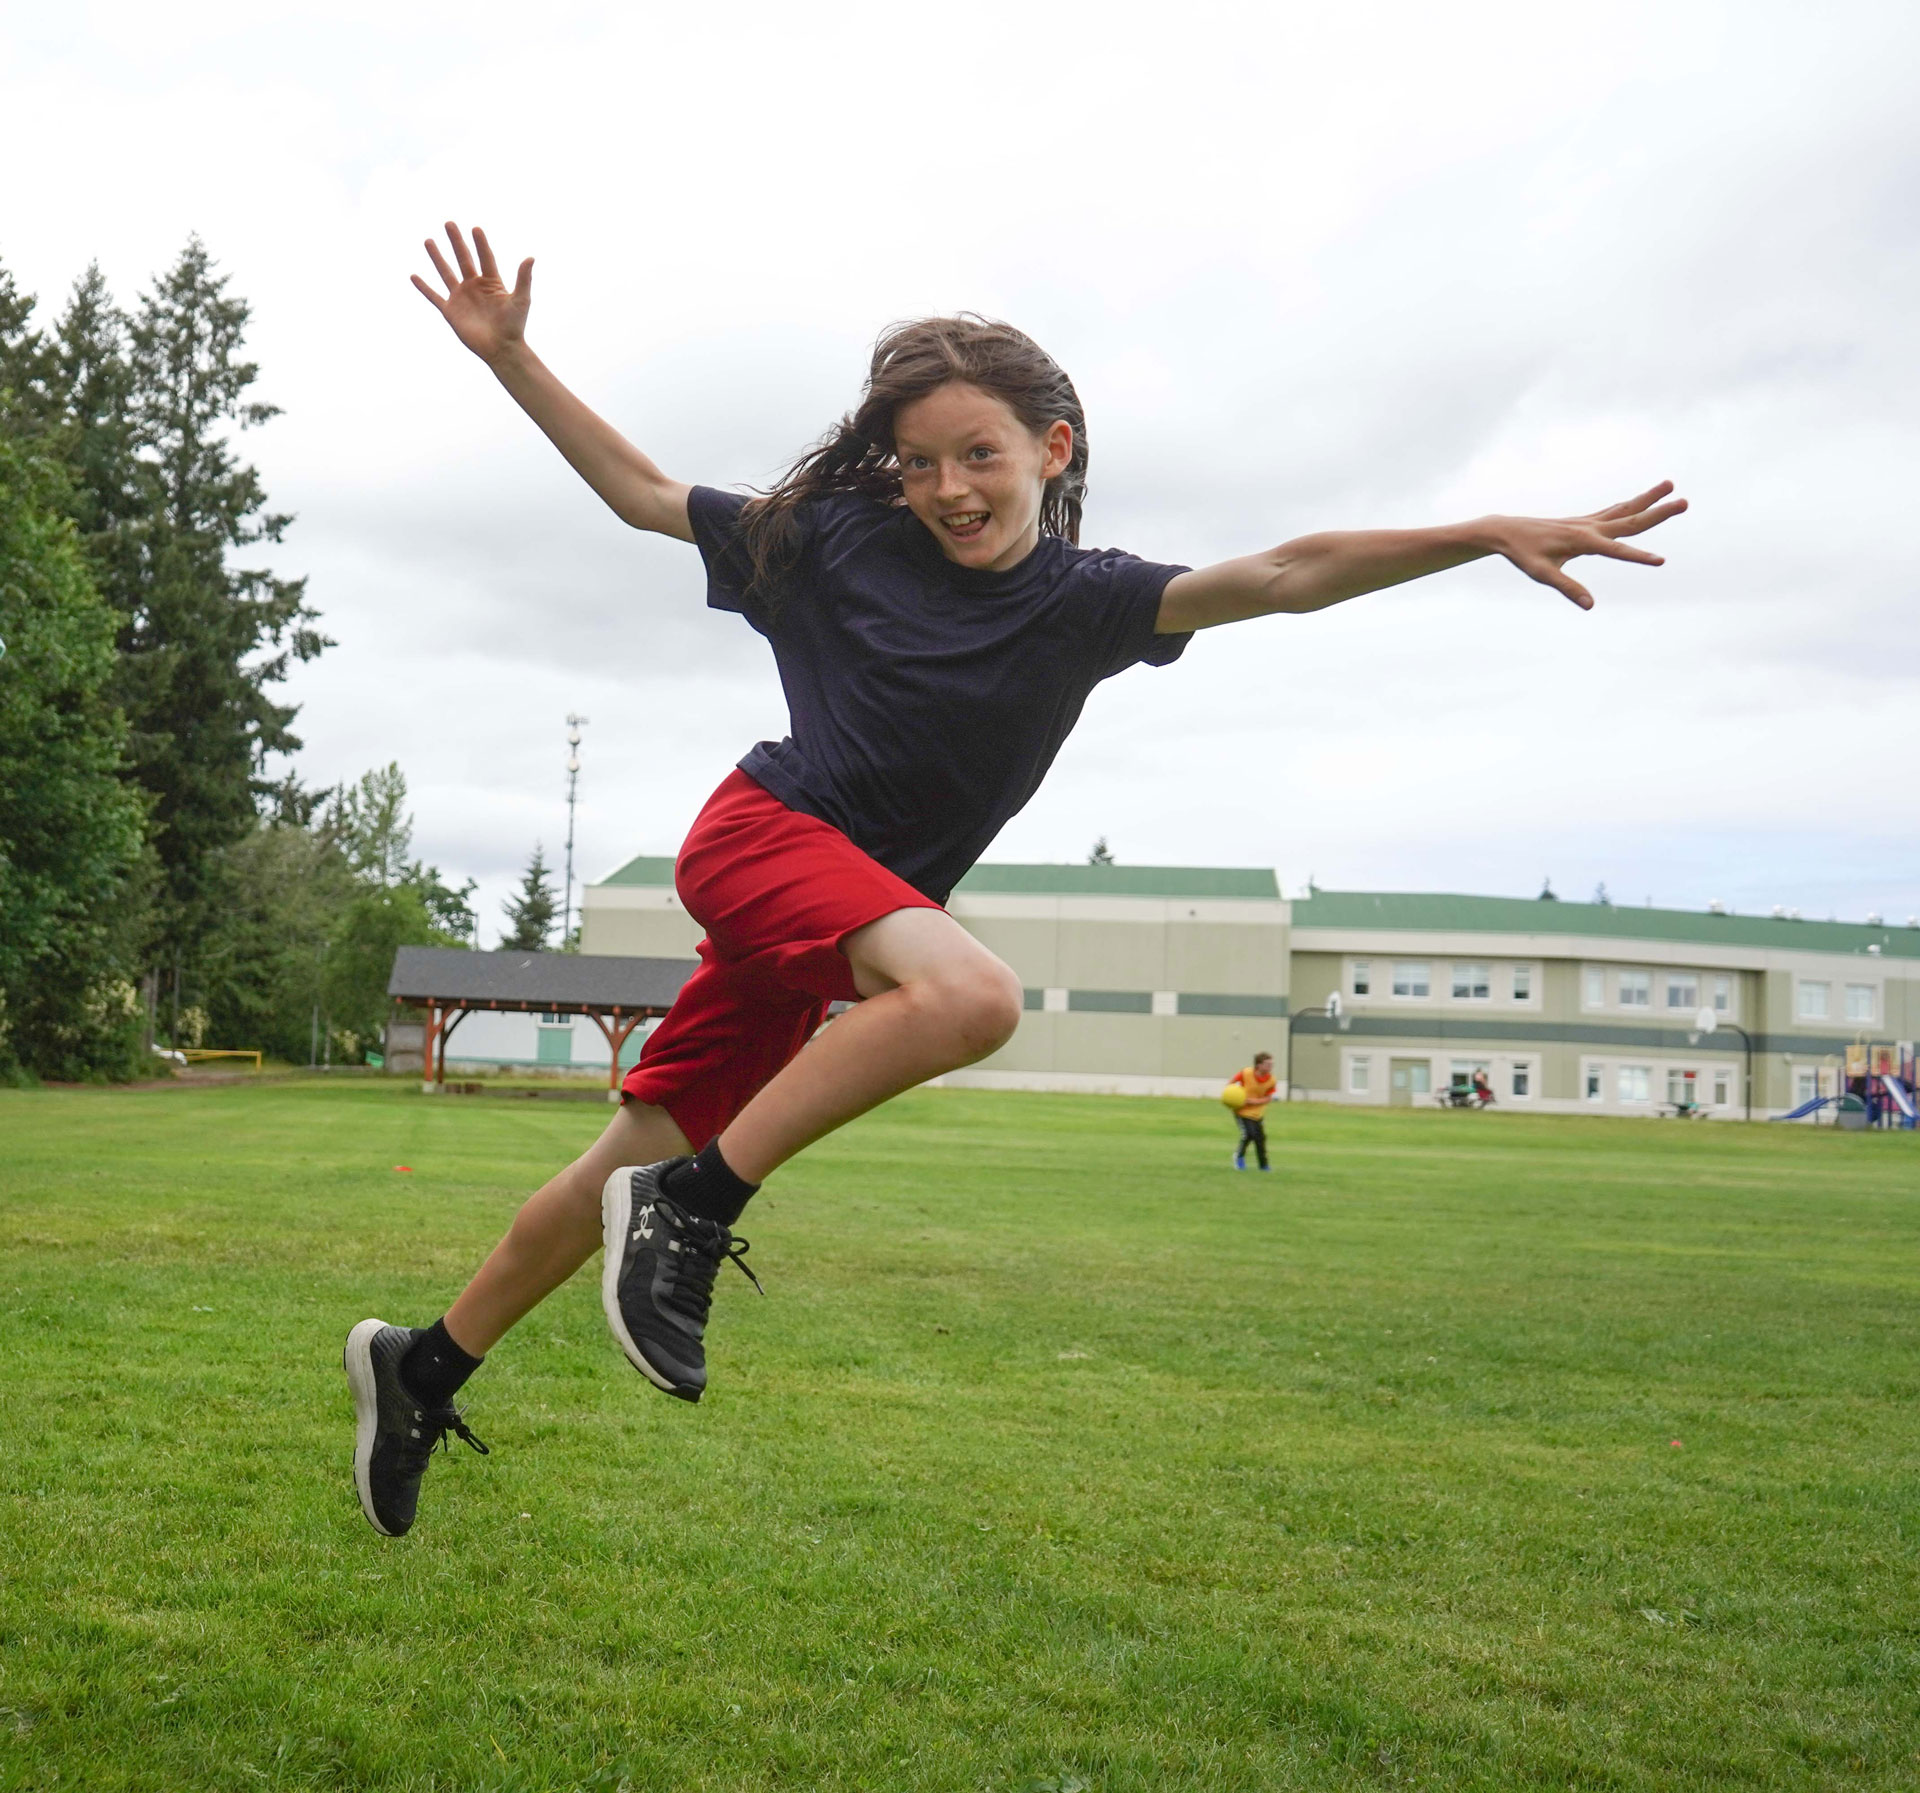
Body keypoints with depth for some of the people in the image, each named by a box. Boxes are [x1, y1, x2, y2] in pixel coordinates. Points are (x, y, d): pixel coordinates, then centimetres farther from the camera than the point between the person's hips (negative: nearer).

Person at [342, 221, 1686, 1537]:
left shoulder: (1081, 602, -2)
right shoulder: (839, 540, -2)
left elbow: (1283, 576, -15)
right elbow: (643, 493, 9)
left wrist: (1491, 535, -25)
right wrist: (510, 355, 3)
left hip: (863, 906, 4)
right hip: (762, 833, -3)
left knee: (642, 1166, 8)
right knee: (970, 993, -32)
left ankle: (427, 1370, 25)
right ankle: (695, 1206, -24)